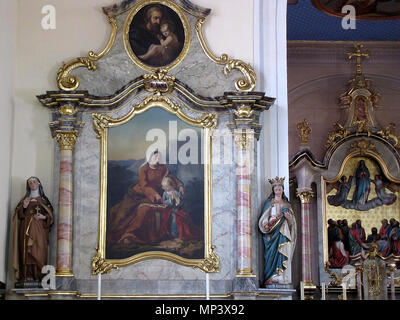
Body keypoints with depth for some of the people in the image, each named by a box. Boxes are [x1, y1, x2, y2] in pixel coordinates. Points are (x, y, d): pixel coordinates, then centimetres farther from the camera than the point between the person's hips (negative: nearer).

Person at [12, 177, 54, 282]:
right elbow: (19, 215, 12)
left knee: (38, 251, -13)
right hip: (26, 229, 1)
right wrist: (24, 207, -5)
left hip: (39, 229, -1)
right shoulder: (24, 199, 20)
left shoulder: (44, 200, 17)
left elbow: (50, 215, 11)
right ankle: (27, 276, -16)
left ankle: (38, 276, -17)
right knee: (26, 251, -11)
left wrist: (44, 217, -8)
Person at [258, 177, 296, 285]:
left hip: (284, 232, 3)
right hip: (273, 231, -3)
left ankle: (282, 278, -10)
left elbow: (292, 220, 19)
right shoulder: (270, 203, 11)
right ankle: (271, 278, -16)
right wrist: (266, 225, -18)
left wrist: (289, 217, -4)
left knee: (283, 254, -8)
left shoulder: (286, 204, 21)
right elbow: (265, 216, 2)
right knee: (272, 254, -13)